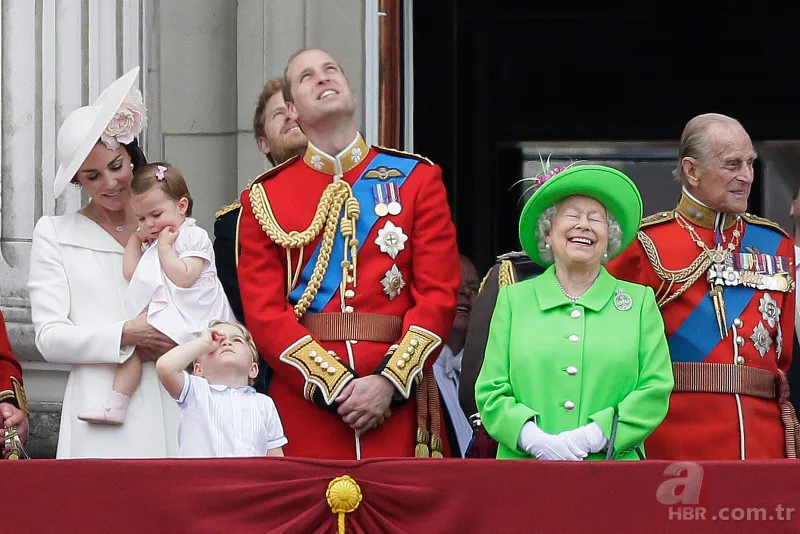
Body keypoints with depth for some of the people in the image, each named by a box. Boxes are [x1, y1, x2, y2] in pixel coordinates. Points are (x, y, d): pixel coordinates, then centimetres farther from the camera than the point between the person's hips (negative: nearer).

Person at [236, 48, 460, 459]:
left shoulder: (417, 178, 9)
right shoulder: (264, 198, 8)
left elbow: (439, 295, 2)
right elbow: (264, 313, 0)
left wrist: (389, 382, -12)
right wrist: (336, 386, -12)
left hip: (396, 402, 0)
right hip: (304, 404, 0)